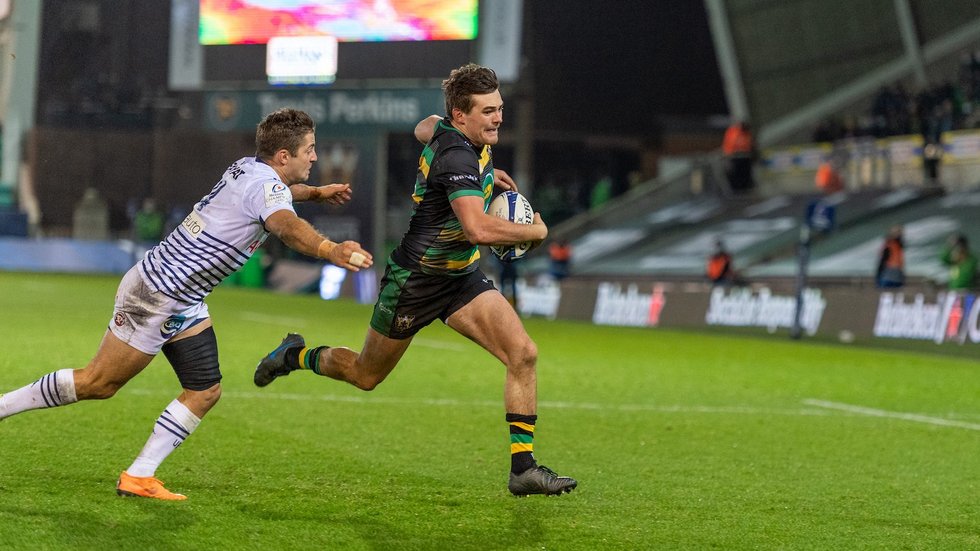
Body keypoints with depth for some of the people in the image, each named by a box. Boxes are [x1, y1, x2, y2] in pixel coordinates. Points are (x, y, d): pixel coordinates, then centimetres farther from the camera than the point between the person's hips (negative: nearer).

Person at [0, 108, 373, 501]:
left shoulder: (248, 168, 7)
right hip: (156, 296, -10)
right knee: (97, 383, -1)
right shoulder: (265, 185, -21)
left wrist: (316, 192, 39)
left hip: (184, 305, 10)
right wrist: (331, 251, -60)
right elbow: (287, 226, -44)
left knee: (205, 391, 5)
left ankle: (139, 477, 4)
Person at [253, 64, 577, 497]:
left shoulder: (447, 129, -3)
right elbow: (478, 229, -43)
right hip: (414, 279, -8)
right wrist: (535, 231, -25)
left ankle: (523, 466, -9)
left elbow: (424, 128, 24)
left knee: (523, 354, -11)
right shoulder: (459, 157, -30)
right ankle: (296, 355, 42)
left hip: (461, 276, 8)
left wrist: (484, 172, 20)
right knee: (366, 376, 13)